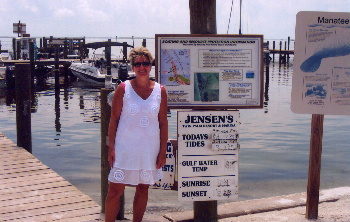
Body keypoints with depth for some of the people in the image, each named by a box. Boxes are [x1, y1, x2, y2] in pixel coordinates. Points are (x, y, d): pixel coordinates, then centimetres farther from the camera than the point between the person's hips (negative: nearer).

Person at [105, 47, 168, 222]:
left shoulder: (160, 91, 2)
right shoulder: (123, 88, -3)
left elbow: (163, 123, 5)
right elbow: (113, 120, -2)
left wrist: (163, 151, 2)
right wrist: (111, 148, -8)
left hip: (149, 148, 2)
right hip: (125, 147, -2)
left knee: (143, 189, 11)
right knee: (115, 190, -3)